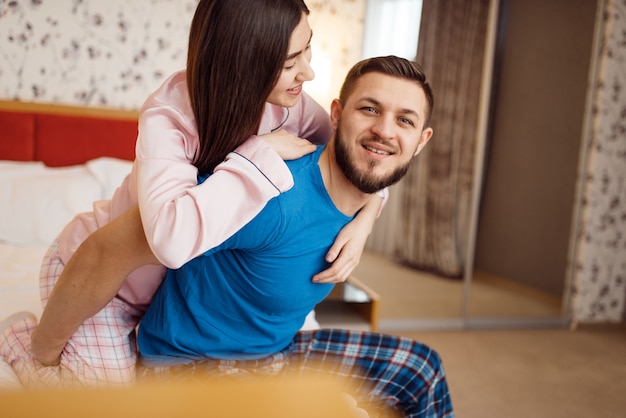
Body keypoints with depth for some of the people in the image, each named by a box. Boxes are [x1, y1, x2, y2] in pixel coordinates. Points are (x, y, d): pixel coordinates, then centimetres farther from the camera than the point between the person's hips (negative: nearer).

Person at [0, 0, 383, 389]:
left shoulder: (292, 104, -20)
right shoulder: (169, 117, -35)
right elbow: (173, 238, -52)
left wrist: (364, 218, -26)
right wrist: (262, 152, -42)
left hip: (178, 274, 6)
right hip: (95, 275, -5)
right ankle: (39, 346, 23)